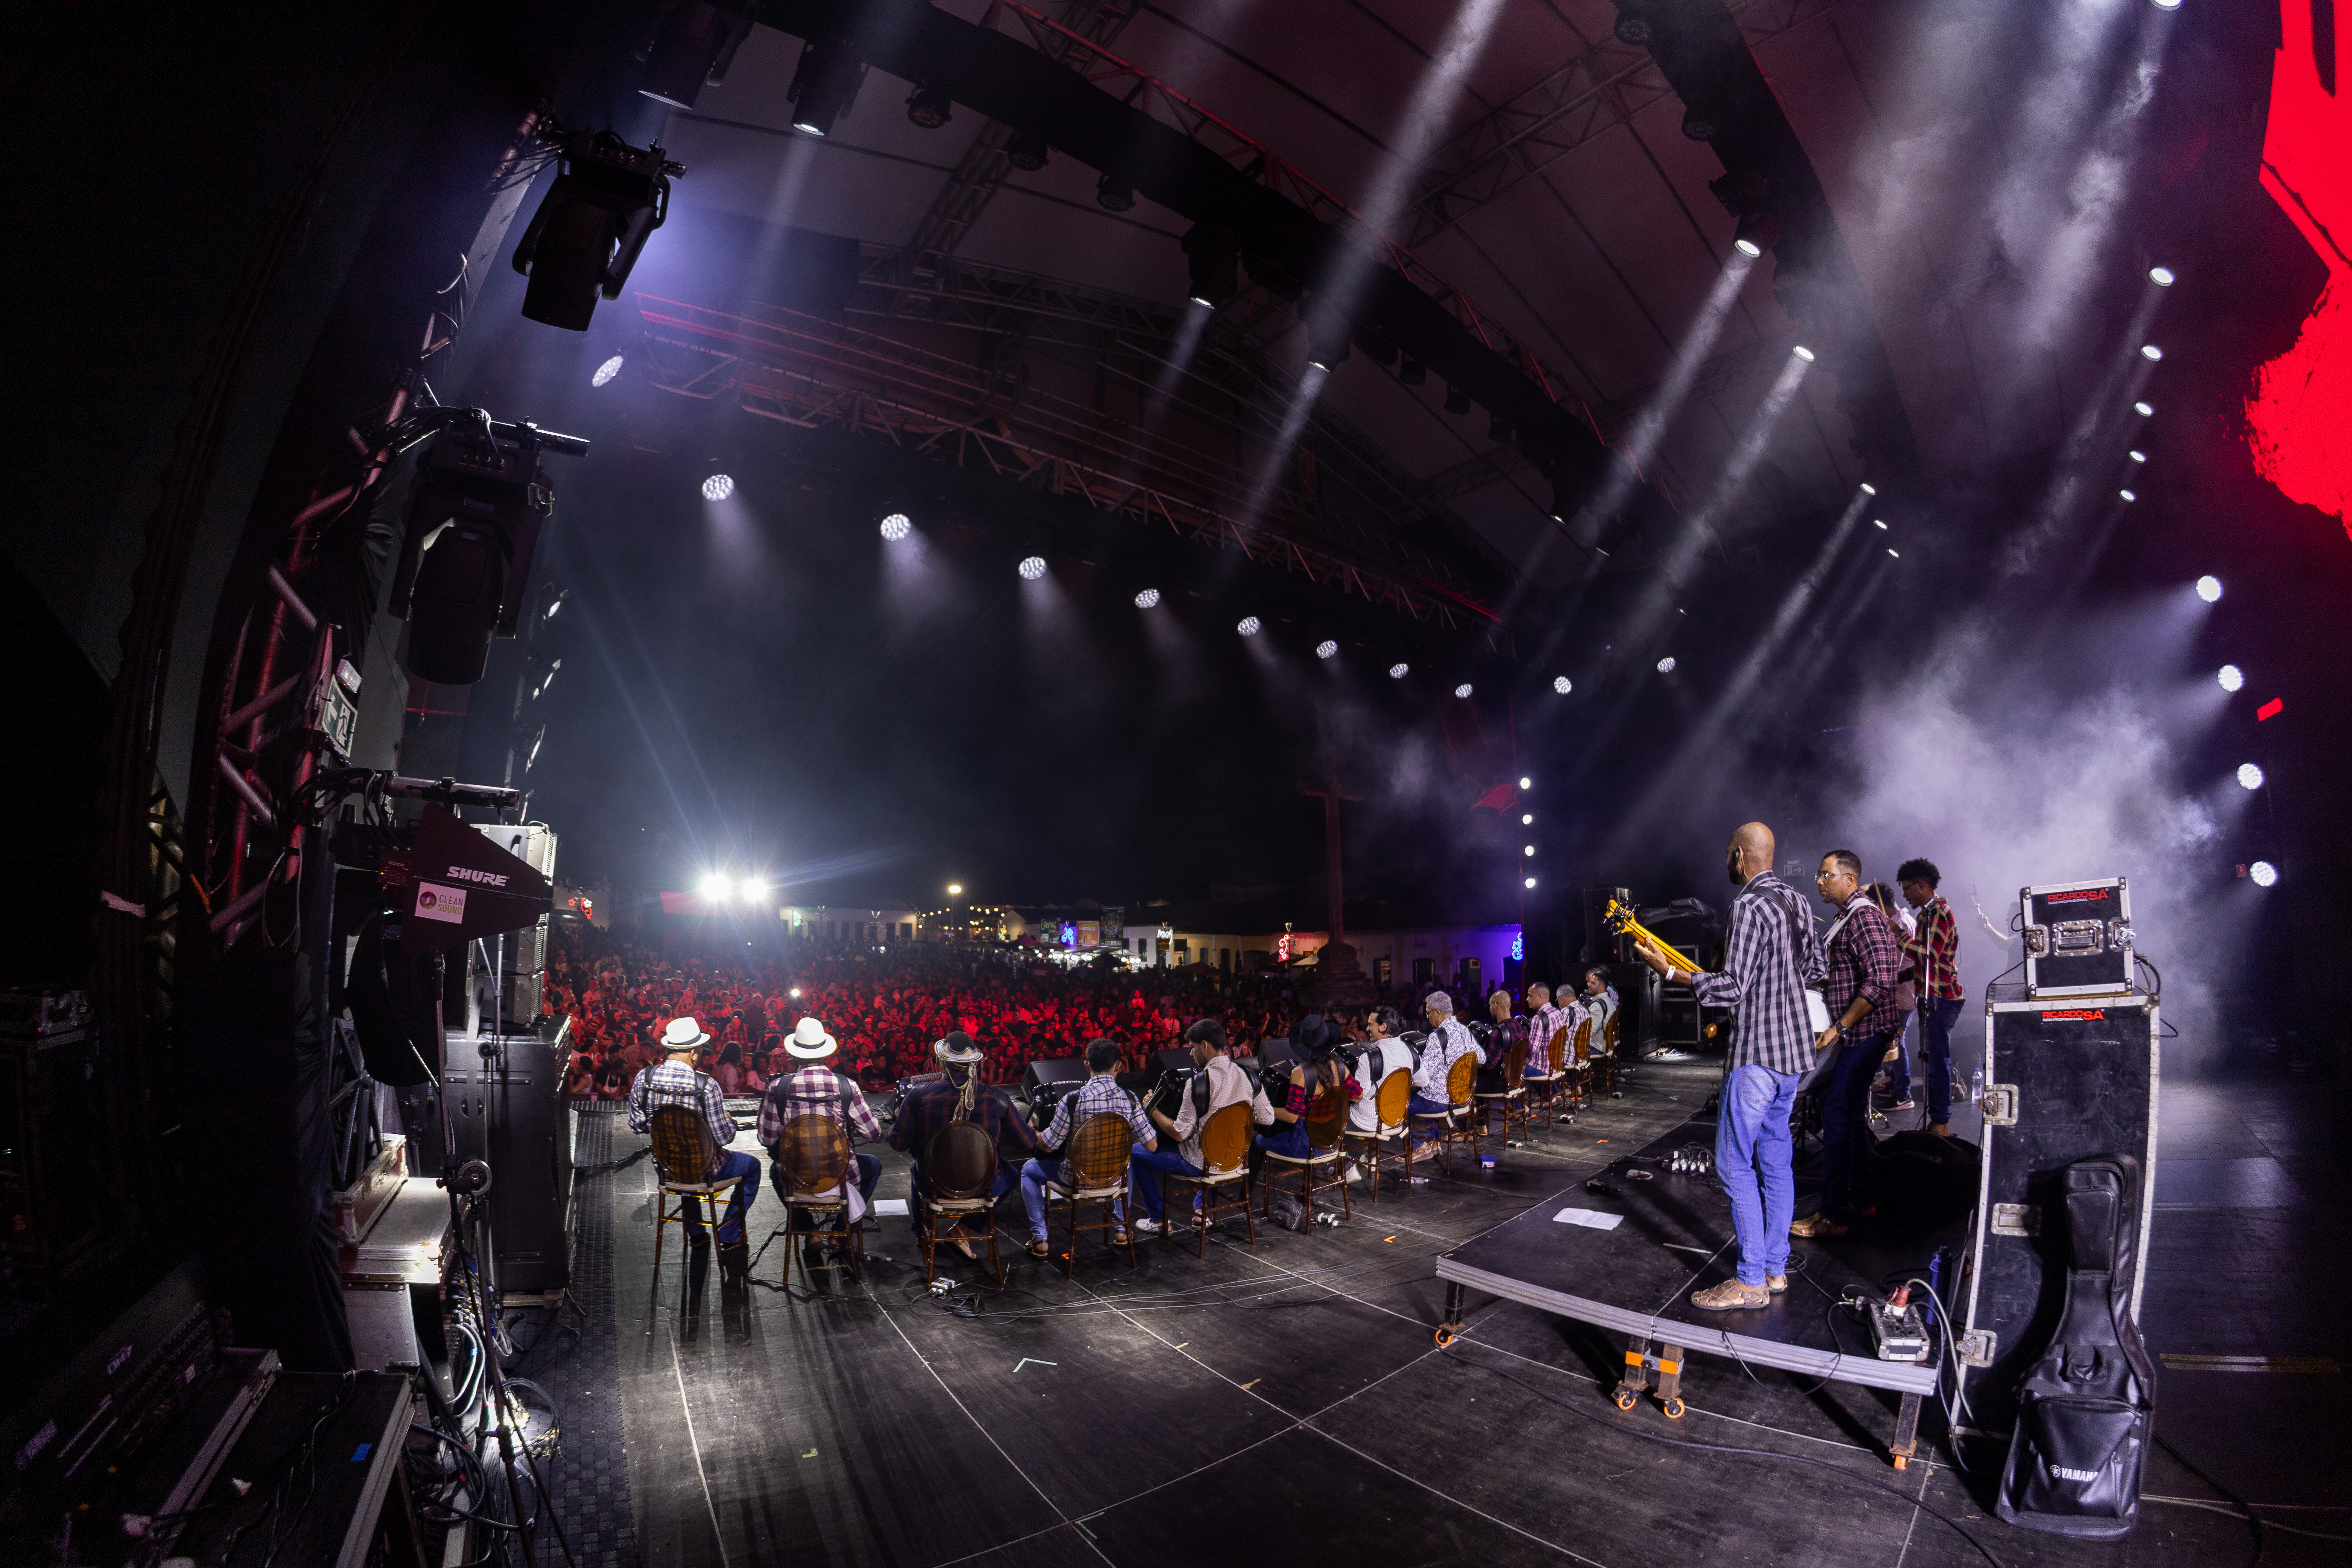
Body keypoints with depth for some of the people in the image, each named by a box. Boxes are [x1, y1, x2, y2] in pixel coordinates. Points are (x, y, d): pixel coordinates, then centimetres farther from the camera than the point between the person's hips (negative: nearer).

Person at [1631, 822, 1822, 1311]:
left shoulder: (1750, 907, -18)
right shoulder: (1796, 901, 9)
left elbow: (1733, 989, -22)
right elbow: (1814, 968, 21)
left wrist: (1669, 971, -17)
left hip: (1757, 1054, -9)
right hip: (1795, 1049, 9)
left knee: (1735, 1164, -3)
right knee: (1775, 1160, 15)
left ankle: (1751, 1281, 0)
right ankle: (1776, 1268, 21)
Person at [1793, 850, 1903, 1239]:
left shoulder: (1864, 916, -17)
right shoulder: (1846, 917, 16)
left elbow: (1879, 981, -26)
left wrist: (1839, 1027, -25)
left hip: (1861, 1035, -11)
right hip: (1854, 1036, 11)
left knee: (1838, 1120, -8)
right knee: (1852, 1116, 17)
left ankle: (1833, 1216, -3)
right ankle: (1860, 1201, 28)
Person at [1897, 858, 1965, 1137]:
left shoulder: (1939, 912, -13)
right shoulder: (1928, 913, 18)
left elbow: (1928, 955, -22)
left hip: (1941, 997, -11)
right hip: (1932, 996, 11)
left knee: (1936, 1060, -9)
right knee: (1931, 1060, 13)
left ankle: (1941, 1125, -7)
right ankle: (1937, 1122, 19)